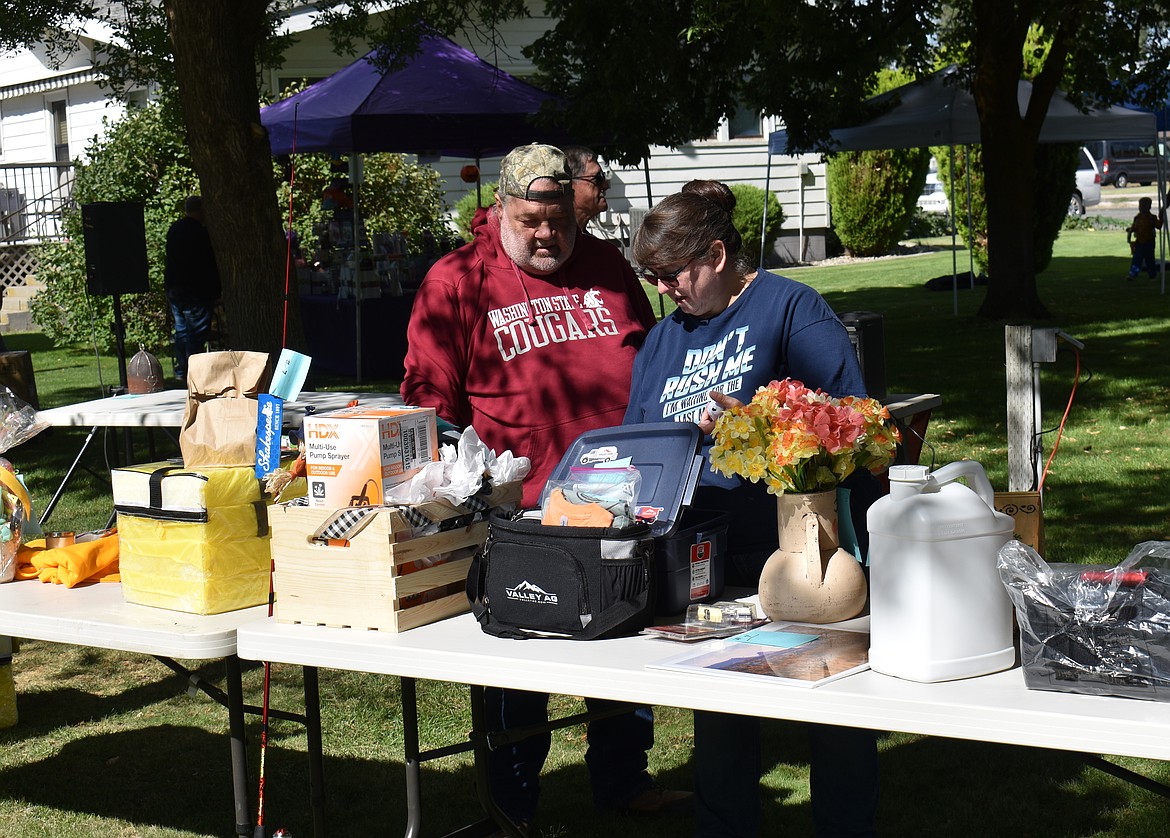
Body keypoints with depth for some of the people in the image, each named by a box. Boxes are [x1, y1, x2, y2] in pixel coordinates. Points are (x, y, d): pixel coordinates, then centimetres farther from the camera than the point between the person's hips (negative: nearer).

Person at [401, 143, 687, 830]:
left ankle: (623, 780, 35)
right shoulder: (457, 283, -4)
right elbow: (429, 402, -3)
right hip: (519, 513, -4)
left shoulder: (608, 267, 8)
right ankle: (515, 804, 24)